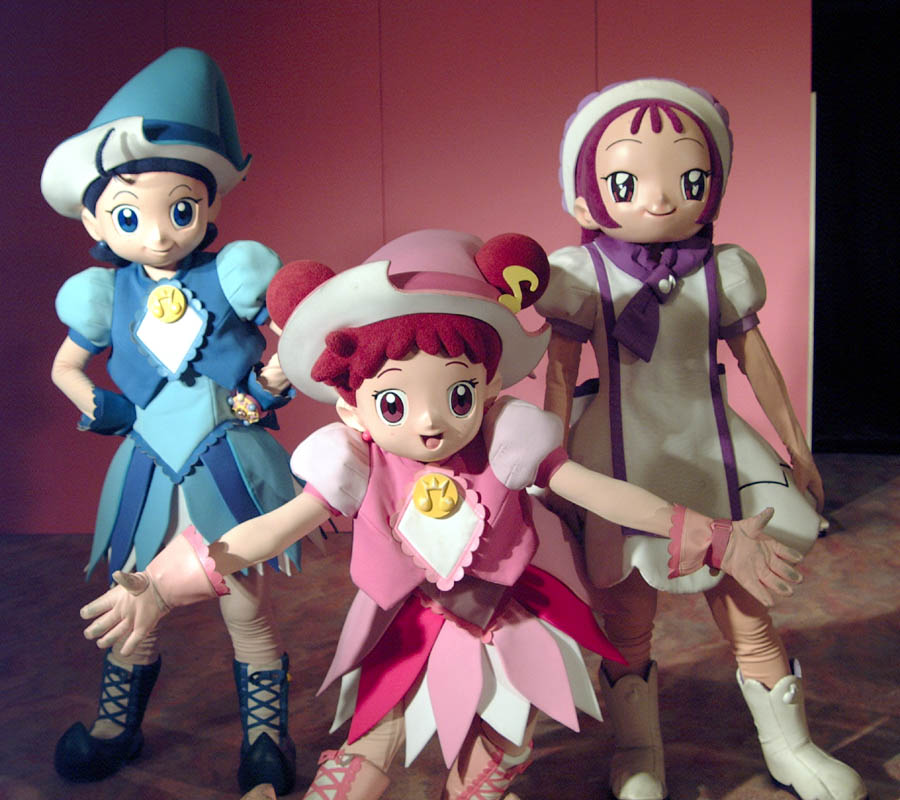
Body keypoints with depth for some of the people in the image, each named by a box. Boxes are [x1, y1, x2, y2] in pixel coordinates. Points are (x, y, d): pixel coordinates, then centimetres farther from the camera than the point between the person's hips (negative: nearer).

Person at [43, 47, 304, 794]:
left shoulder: (232, 279, -8)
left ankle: (267, 734, 25)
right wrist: (101, 409, -1)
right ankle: (118, 725, 39)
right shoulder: (106, 297, 0)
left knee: (246, 602, 5)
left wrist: (274, 383, -15)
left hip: (228, 466, -2)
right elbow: (65, 368, 15)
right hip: (149, 469, 3)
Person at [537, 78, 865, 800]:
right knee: (630, 611, 5)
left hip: (710, 453, 3)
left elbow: (755, 359, 10)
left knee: (745, 604, 11)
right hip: (627, 462, -2)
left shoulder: (723, 273, 0)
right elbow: (560, 374, -3)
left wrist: (796, 445, 16)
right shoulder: (584, 280, -8)